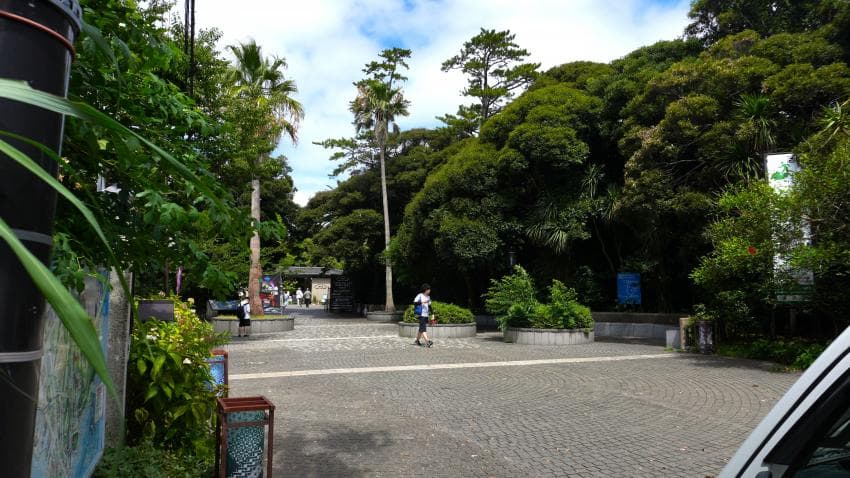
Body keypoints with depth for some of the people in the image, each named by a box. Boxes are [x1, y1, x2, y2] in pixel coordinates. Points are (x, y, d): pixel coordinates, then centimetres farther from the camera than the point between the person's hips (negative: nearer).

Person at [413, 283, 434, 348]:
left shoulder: (428, 297, 17)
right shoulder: (420, 295, -5)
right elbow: (414, 302, -14)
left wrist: (431, 314, 17)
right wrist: (422, 302, -22)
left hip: (426, 315, 8)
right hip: (421, 314, -8)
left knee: (421, 328, 13)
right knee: (423, 328, -15)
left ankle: (417, 341, 24)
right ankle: (427, 342, -26)